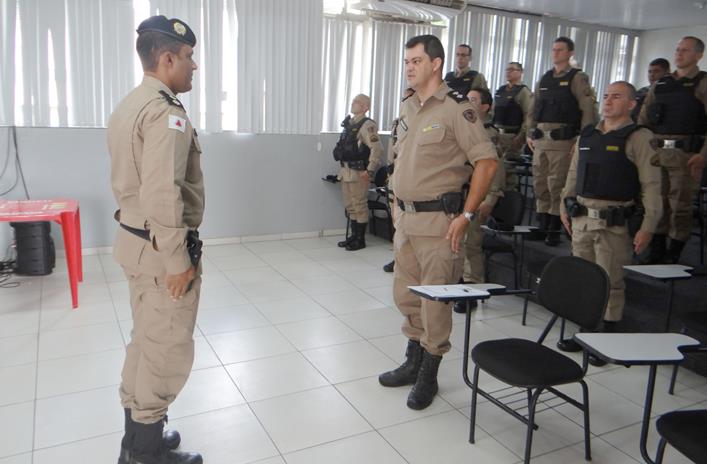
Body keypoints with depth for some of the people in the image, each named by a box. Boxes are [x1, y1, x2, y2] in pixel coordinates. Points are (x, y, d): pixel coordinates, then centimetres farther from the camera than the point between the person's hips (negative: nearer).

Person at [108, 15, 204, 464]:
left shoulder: (129, 105, 12)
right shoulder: (166, 111, -19)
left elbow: (127, 181, 15)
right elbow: (163, 195, -26)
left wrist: (140, 228, 19)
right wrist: (178, 259, -20)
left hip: (134, 238, 10)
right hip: (162, 247, -10)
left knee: (146, 341, 19)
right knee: (168, 349, 4)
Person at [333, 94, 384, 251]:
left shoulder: (367, 125, -13)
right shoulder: (349, 123, 13)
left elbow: (377, 149, -21)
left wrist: (370, 171, -21)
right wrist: (343, 167, 17)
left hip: (358, 173, -8)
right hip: (346, 171, 9)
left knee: (359, 206, 1)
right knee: (350, 206, 15)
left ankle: (360, 240, 10)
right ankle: (353, 236, 27)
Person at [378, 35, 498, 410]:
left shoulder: (455, 108, -11)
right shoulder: (407, 108, 13)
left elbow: (486, 161, -14)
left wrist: (467, 215, -16)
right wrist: (397, 206, 16)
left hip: (438, 220, -8)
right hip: (406, 217, 8)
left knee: (435, 299, 1)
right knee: (406, 295, 16)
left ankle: (428, 375, 18)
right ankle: (413, 362, 34)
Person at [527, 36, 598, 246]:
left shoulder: (577, 78, 0)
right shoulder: (544, 79, 17)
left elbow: (588, 110, -6)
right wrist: (530, 133, 14)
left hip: (562, 139, -6)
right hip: (540, 138, 6)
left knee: (557, 184, -6)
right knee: (539, 183, 8)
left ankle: (554, 228, 1)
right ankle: (542, 225, 18)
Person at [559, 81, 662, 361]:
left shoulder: (639, 138, -5)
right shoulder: (587, 135, 13)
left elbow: (651, 186, -9)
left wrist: (648, 226, -14)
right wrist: (565, 206, 17)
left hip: (614, 223, -6)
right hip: (582, 219, 6)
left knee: (611, 283, 2)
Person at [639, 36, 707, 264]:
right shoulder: (659, 85, 16)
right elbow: (643, 119, 18)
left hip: (686, 154, -4)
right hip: (656, 151, 5)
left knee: (680, 205, -1)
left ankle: (673, 257, 8)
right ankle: (656, 253, 19)